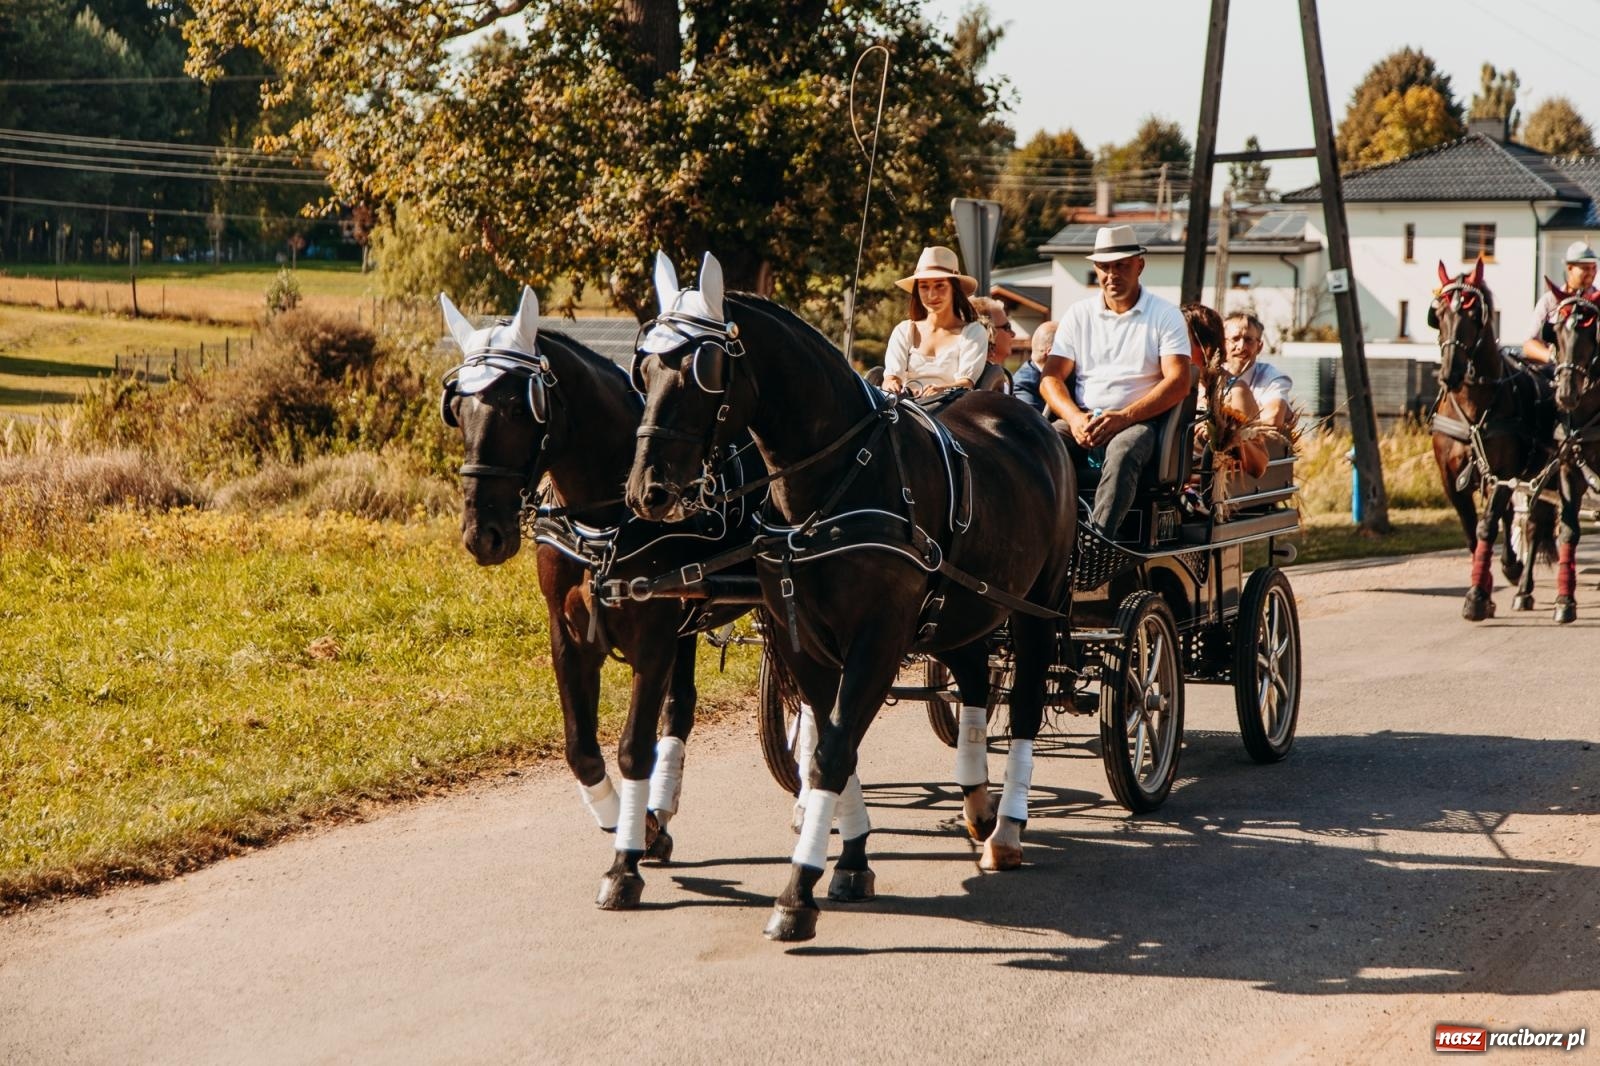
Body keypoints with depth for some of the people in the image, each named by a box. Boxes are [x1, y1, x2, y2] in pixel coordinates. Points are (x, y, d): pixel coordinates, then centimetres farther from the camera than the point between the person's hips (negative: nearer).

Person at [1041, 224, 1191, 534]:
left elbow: (1178, 382, -5)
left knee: (1122, 453, -39)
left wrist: (1125, 417, -18)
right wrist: (1075, 418, -13)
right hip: (1081, 420, 3)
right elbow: (1051, 378, 9)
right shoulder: (1078, 314, 16)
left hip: (1138, 422, -3)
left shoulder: (1165, 316, 7)